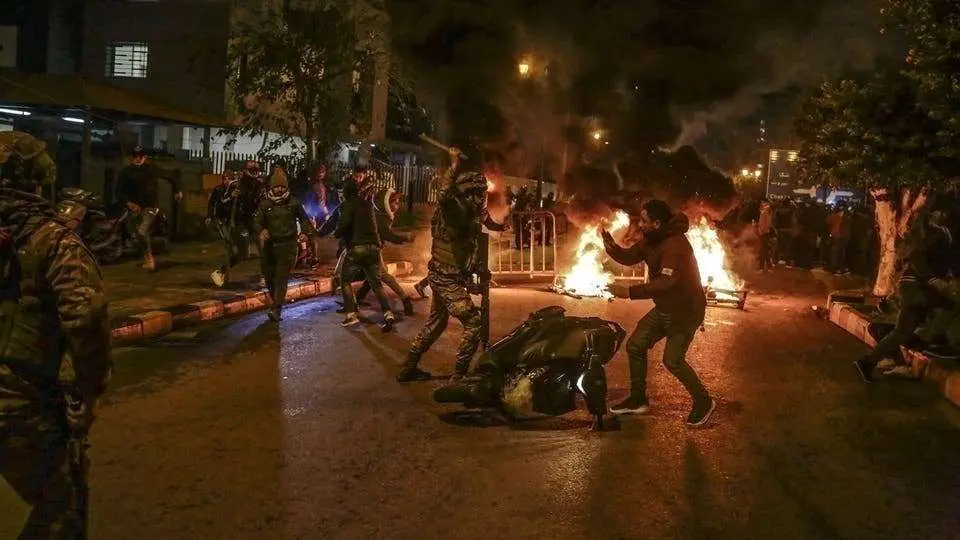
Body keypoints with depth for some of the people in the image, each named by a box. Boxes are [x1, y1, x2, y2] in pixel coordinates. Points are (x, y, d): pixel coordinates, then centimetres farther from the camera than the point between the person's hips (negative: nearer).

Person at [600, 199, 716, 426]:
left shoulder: (675, 245, -29)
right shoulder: (651, 240, 0)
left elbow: (666, 283, -39)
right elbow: (629, 257, 7)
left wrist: (630, 292, -39)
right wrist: (612, 247, -14)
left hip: (685, 310, -9)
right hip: (664, 308, 9)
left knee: (673, 360, -14)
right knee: (635, 345, 8)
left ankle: (703, 402, 8)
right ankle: (638, 400, 21)